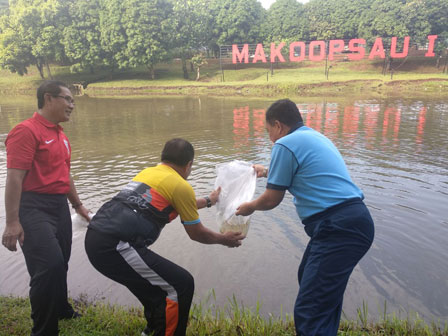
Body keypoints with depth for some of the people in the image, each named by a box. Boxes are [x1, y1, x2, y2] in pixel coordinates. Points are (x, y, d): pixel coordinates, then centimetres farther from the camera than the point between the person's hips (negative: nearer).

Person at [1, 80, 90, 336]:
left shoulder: (61, 135, 16)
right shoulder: (26, 131, -12)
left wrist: (78, 204, 27)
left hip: (60, 206, 9)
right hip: (34, 208, -8)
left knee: (60, 264, 18)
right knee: (50, 266, -13)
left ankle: (61, 311, 40)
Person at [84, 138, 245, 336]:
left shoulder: (147, 172, 19)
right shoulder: (181, 186, -4)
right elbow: (197, 234, 7)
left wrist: (207, 201, 51)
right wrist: (225, 240, 26)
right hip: (116, 247, -9)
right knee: (181, 285, 0)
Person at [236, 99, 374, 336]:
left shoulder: (285, 144, -8)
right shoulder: (315, 136, 21)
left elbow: (271, 200, -1)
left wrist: (249, 207, 20)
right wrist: (267, 172, 53)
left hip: (339, 229, -11)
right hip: (353, 221, 11)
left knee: (310, 312, -7)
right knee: (310, 278, 29)